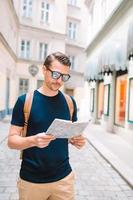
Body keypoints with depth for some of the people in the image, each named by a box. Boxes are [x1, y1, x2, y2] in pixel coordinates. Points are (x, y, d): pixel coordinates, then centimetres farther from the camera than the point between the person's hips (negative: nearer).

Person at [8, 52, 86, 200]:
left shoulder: (70, 102, 0)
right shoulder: (25, 101, -9)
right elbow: (12, 140, -8)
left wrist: (77, 140, -13)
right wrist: (33, 140, -28)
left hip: (63, 177, 3)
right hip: (31, 180, -2)